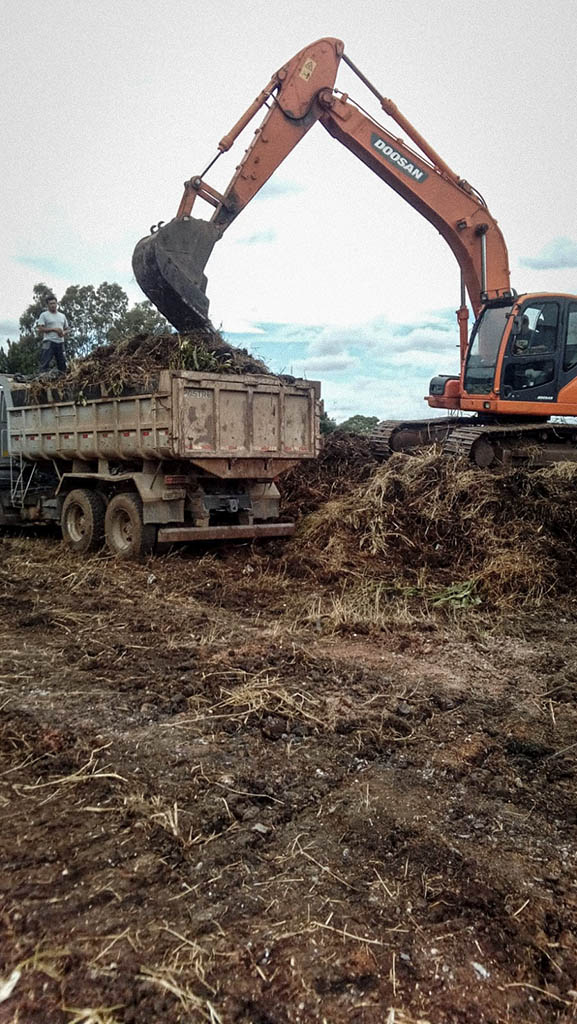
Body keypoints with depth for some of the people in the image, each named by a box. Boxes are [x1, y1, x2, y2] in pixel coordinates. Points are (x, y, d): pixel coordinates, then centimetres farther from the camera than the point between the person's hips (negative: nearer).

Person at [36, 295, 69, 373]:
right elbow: (40, 329, -6)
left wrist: (64, 333, -1)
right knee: (44, 364, -12)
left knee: (63, 365, 5)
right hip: (49, 342, -5)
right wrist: (54, 329, -13)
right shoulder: (44, 315, 4)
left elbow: (66, 329, 23)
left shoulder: (62, 316, 20)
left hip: (60, 342, 5)